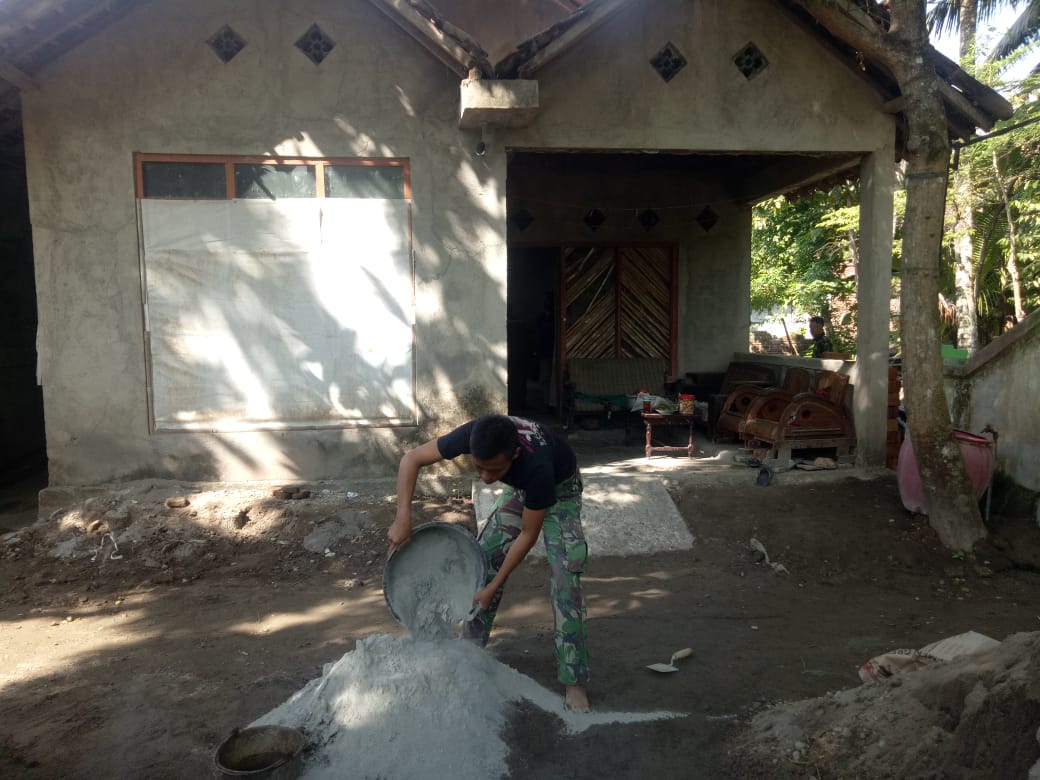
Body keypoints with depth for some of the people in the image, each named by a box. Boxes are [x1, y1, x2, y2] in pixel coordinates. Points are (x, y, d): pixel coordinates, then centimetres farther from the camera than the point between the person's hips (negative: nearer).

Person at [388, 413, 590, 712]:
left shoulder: (536, 465, -44)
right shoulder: (473, 435, -35)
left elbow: (528, 535, -30)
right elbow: (411, 459, -22)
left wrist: (493, 587, -27)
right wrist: (402, 518, -32)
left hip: (559, 488, -4)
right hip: (519, 487, 5)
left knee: (565, 576, -18)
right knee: (484, 558, -3)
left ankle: (575, 679, -8)